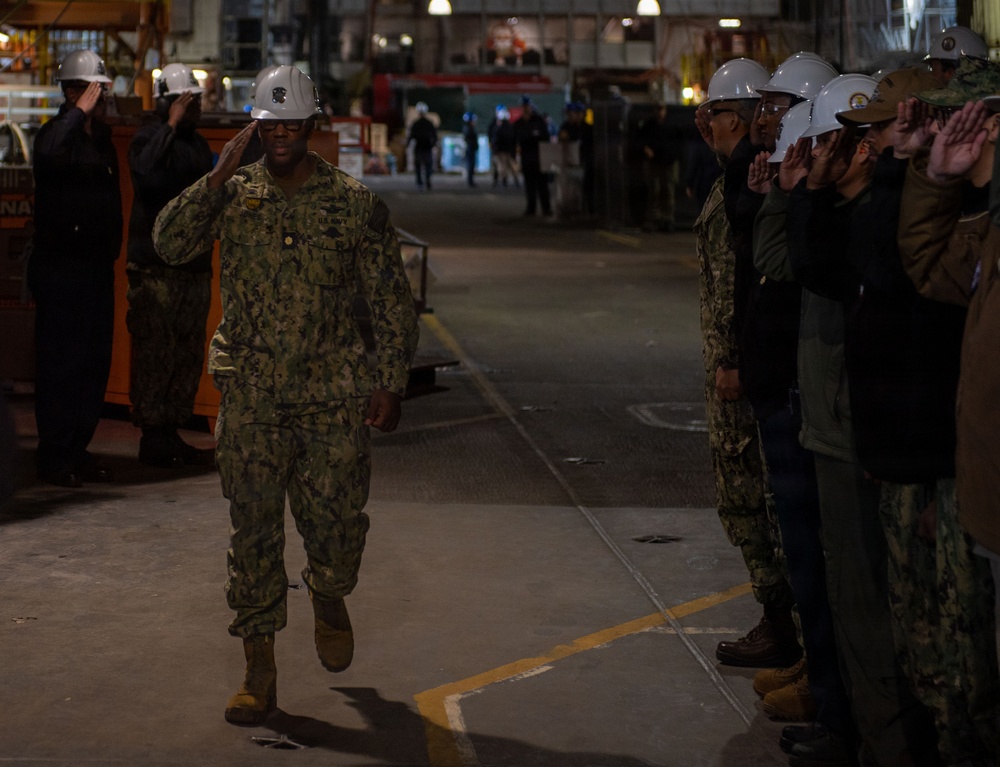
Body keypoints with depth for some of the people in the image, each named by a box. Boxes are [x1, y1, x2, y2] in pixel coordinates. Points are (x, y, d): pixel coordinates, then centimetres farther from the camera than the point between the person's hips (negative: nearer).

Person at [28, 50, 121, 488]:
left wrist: (111, 250, 14)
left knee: (95, 361, 9)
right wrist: (79, 110, -26)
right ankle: (54, 457, 1)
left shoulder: (102, 136, 14)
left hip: (97, 266, 8)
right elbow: (48, 153, -35)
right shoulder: (58, 133, -9)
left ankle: (78, 449, 17)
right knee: (60, 362, -5)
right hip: (60, 267, -8)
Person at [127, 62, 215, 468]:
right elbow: (146, 175, -28)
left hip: (194, 267, 8)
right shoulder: (149, 137, -6)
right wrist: (171, 125, -22)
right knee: (154, 351, -6)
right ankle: (153, 438, 0)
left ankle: (171, 431, 16)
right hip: (156, 269, -7)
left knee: (189, 353, 8)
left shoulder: (198, 144, 18)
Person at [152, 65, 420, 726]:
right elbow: (170, 243, -9)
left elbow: (391, 299, 3)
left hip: (333, 397, -1)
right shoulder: (234, 194, 4)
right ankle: (260, 673, 10)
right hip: (251, 397, 1)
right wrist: (217, 177, -15)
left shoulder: (355, 204, 0)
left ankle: (329, 599, 36)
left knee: (335, 526, 0)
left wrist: (392, 383, -1)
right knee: (253, 532, 2)